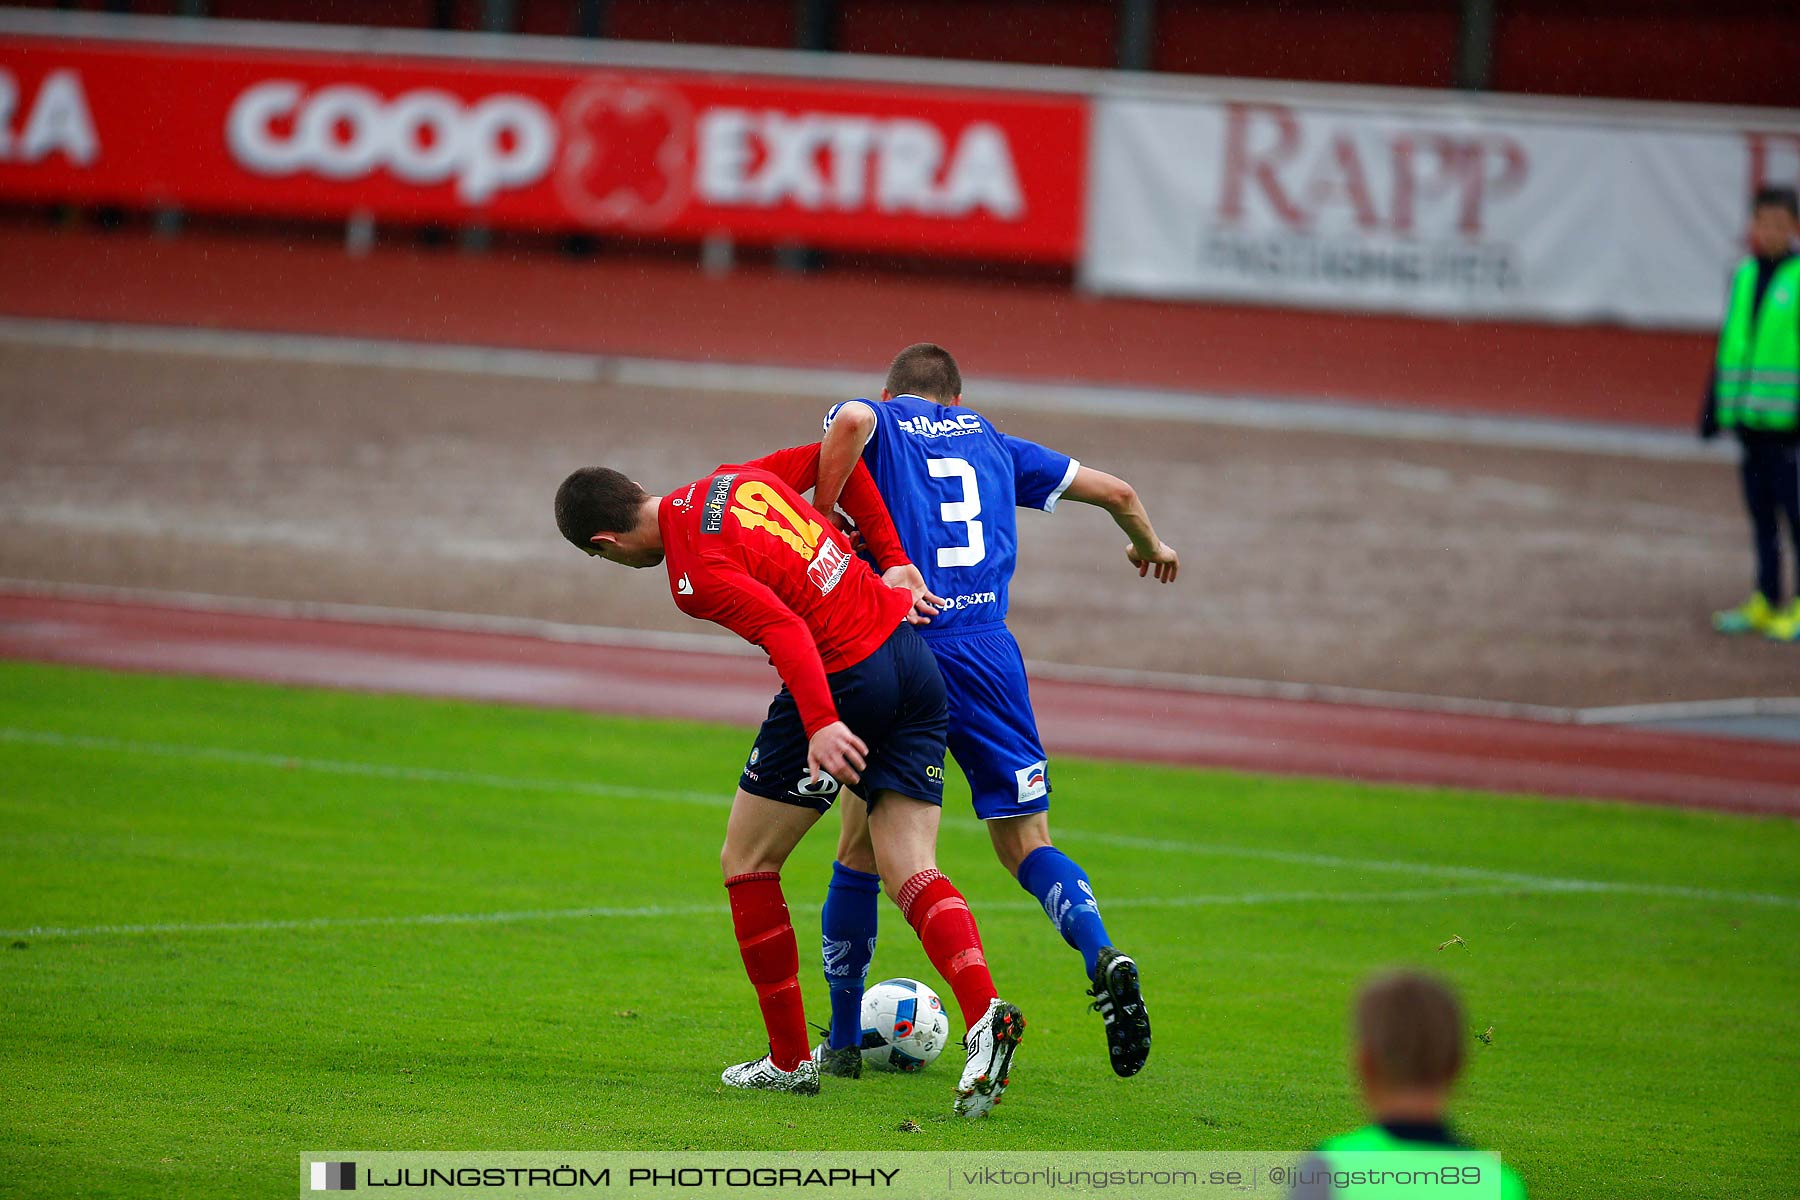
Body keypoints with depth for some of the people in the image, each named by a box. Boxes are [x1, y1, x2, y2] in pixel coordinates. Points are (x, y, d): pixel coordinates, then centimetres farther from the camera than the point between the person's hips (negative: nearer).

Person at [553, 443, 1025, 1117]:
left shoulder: (694, 574, -13)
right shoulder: (734, 481, 11)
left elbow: (786, 629, -26)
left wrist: (821, 725, -36)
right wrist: (893, 561, 20)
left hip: (843, 682, -8)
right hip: (914, 659, 8)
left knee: (747, 863, 11)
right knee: (912, 873, 3)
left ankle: (790, 1061, 15)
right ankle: (985, 1016, -22)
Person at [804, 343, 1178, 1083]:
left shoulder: (878, 425, 11)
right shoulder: (994, 445, 22)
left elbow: (852, 420, -17)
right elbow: (1117, 493, 28)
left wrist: (818, 523, -8)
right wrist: (1148, 545, 48)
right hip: (989, 654, 2)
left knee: (862, 846, 12)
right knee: (1026, 843, 7)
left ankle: (841, 1042, 17)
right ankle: (1102, 957, -21)